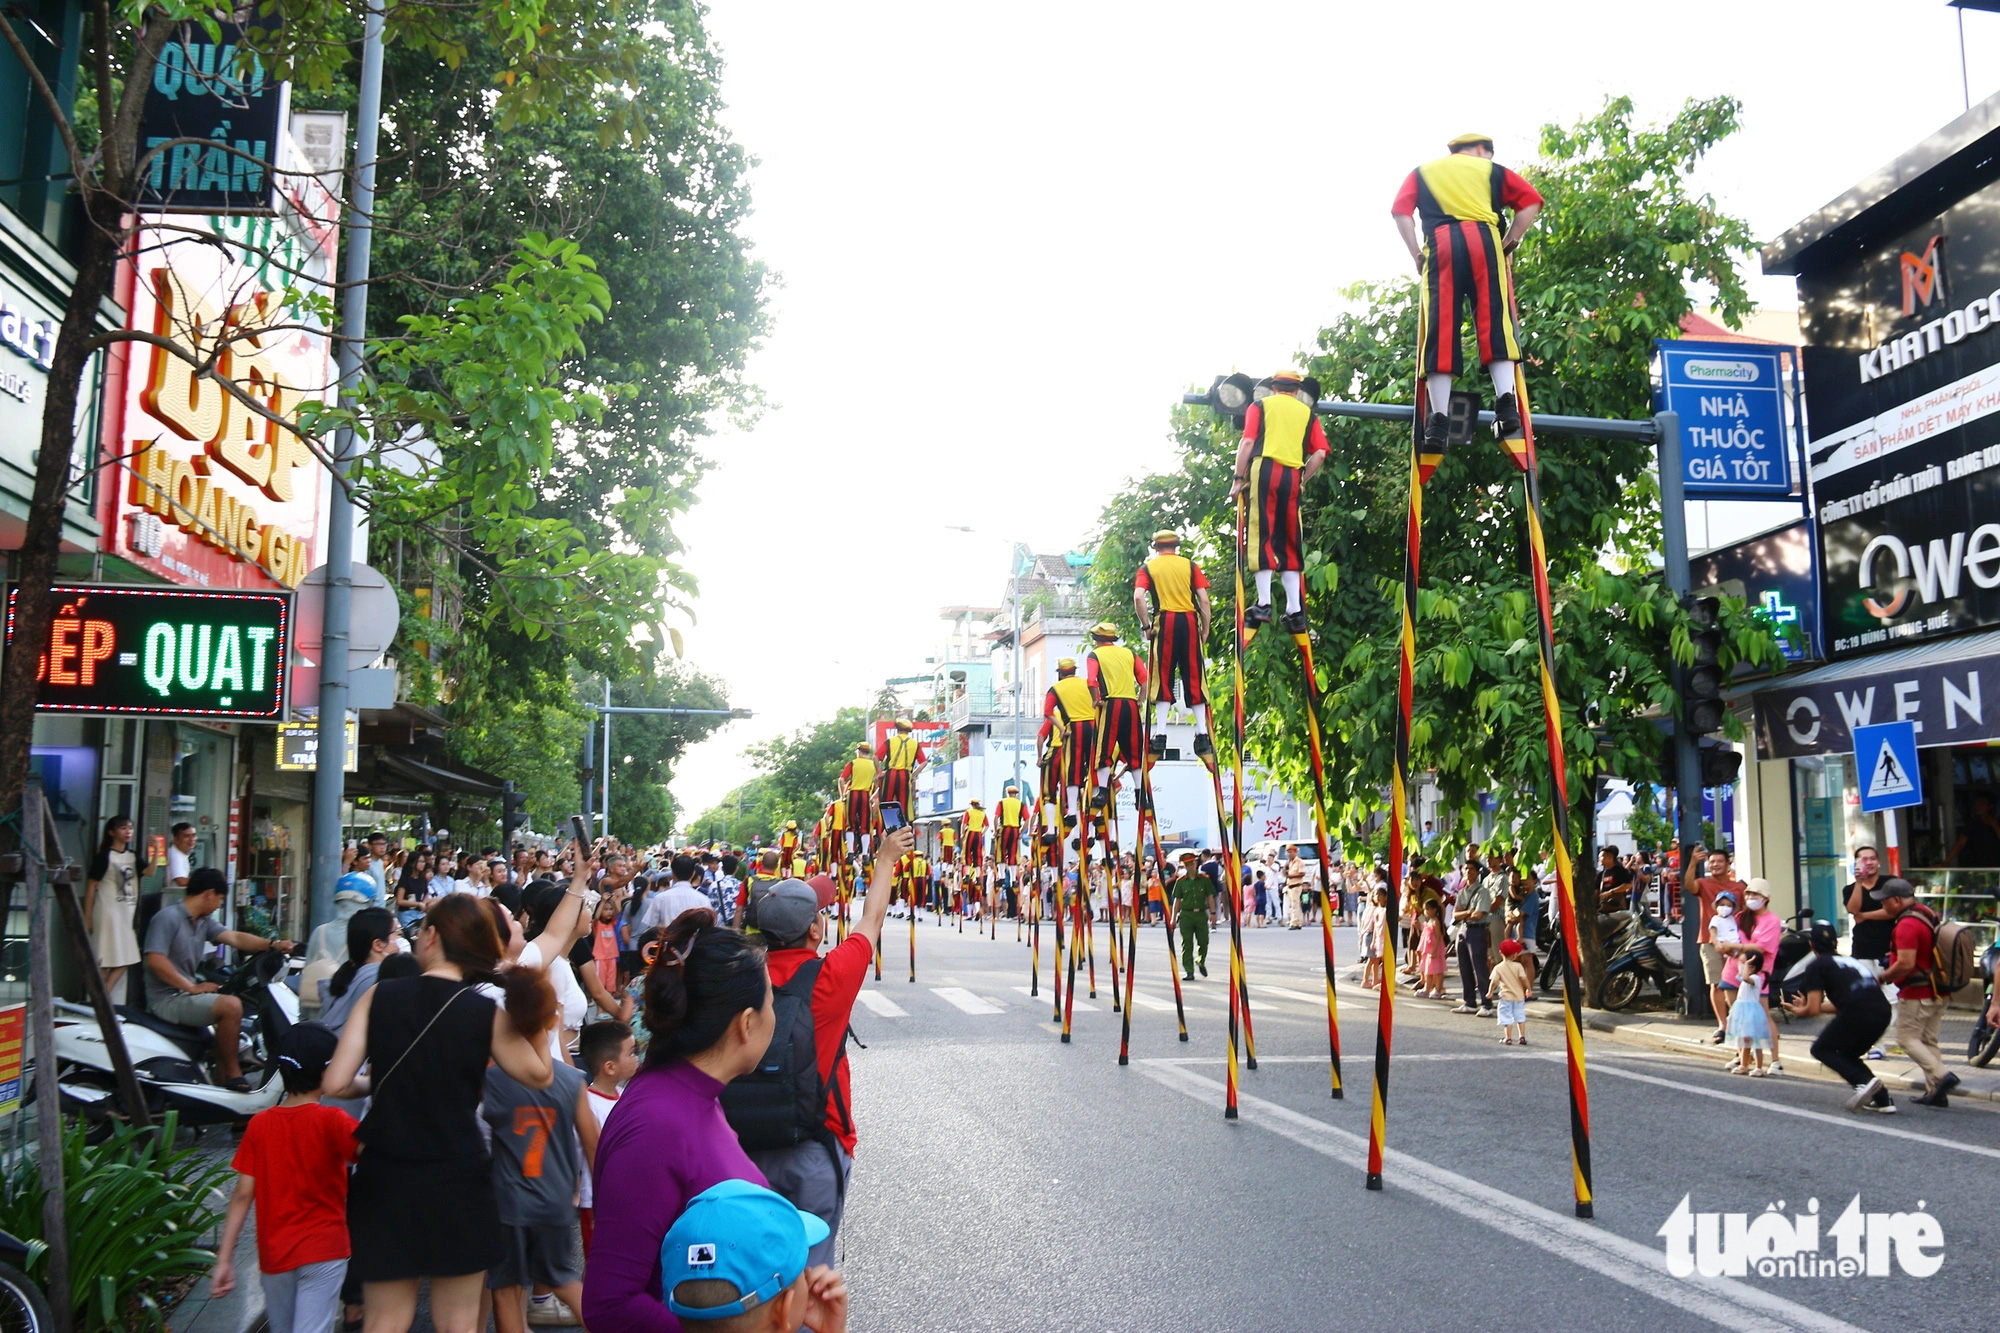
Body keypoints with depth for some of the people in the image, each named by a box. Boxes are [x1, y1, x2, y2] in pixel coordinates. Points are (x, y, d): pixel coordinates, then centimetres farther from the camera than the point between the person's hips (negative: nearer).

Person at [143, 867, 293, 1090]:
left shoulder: (204, 921, 14)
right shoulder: (168, 917, -14)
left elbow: (234, 937, 4)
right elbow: (156, 960, -24)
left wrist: (272, 944, -11)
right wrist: (192, 987, -22)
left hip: (186, 994, 10)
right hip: (167, 999, -10)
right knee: (231, 1006, -24)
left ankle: (222, 1079, 16)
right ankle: (233, 1073, -13)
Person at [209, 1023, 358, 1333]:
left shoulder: (259, 1124, 0)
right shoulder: (331, 1121, -11)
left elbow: (243, 1194, -1)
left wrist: (224, 1258, 2)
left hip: (273, 1254, 4)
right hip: (323, 1250, -4)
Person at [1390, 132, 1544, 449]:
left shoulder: (1422, 172, 29)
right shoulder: (1491, 170, 25)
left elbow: (1401, 210, 11)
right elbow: (1530, 202, 12)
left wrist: (1417, 254, 12)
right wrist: (1509, 242, 14)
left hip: (1440, 245, 0)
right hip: (1483, 239, 0)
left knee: (1440, 329, -6)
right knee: (1496, 321, -3)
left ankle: (1439, 420, -16)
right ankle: (1505, 402, -20)